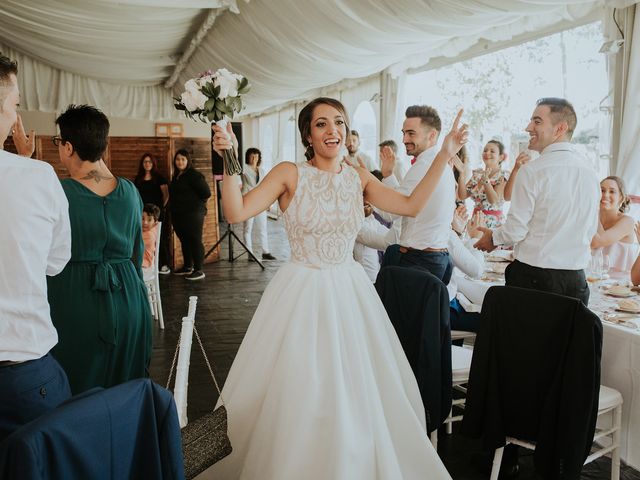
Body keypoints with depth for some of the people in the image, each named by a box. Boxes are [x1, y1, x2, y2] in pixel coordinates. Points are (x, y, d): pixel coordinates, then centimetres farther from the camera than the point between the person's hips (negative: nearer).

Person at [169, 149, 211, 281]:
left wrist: (196, 204, -5)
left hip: (193, 214, -9)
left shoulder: (194, 175, -12)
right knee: (184, 240, 15)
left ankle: (199, 270, -3)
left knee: (195, 241, -6)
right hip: (178, 214, 9)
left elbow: (206, 192, -16)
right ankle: (188, 267, 26)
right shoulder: (176, 176, 14)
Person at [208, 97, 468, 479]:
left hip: (350, 293, 4)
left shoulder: (359, 177, 5)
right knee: (301, 397, 5)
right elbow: (237, 212, -14)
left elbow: (412, 205, -4)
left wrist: (445, 155, -4)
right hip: (303, 294, -3)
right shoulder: (290, 174, -6)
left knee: (358, 393, 11)